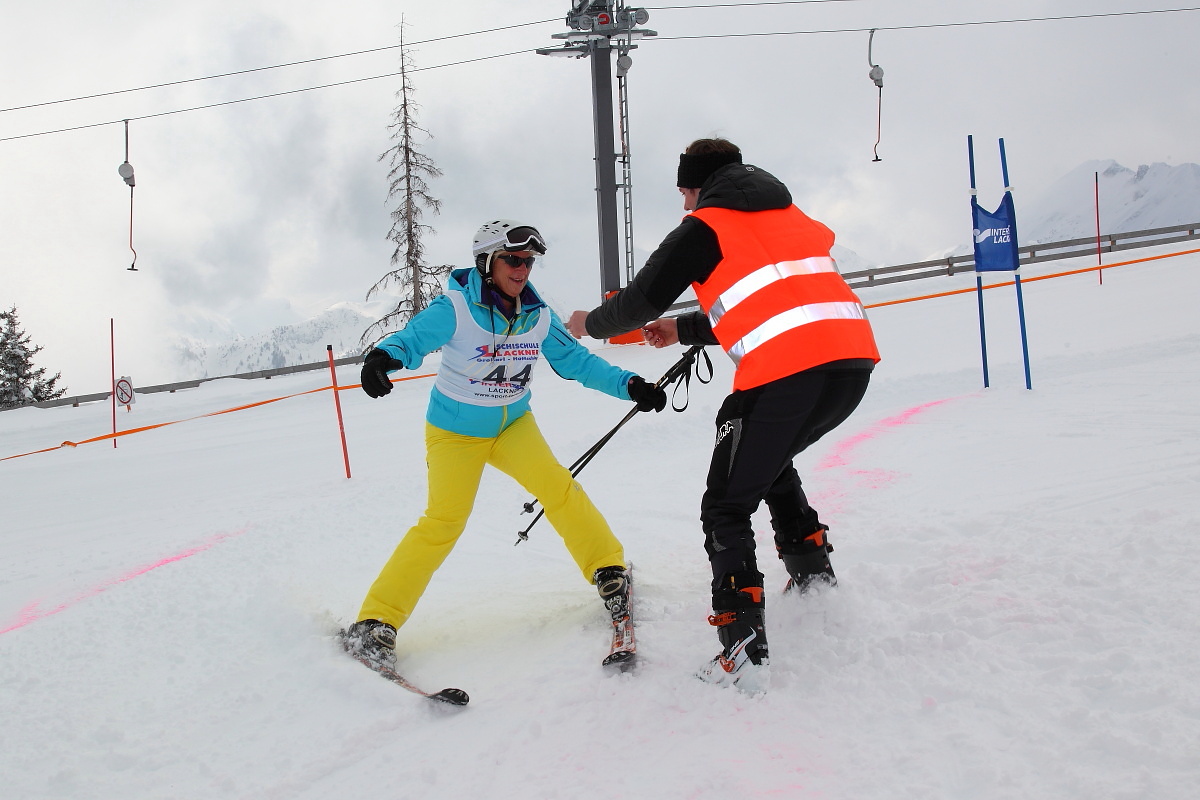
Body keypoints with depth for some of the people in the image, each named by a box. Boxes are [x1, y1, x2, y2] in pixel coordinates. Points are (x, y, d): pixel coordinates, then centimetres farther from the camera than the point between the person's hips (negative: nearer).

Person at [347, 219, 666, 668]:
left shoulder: (538, 316, -8)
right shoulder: (455, 308, -21)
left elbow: (577, 361, -3)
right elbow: (414, 338, -31)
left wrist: (629, 385, -15)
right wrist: (383, 356, -54)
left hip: (513, 426, 4)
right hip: (455, 432, -4)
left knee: (556, 486, -17)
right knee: (443, 522, -14)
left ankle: (608, 570, 2)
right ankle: (376, 622, -5)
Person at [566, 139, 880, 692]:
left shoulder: (704, 227, 7)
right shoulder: (788, 216, 29)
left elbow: (642, 301, 8)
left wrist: (590, 324, 28)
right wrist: (684, 330, 43)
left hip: (785, 369, -8)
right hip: (853, 358, 8)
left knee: (726, 509, 4)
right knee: (773, 461, 34)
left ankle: (745, 652, -5)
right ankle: (813, 577, 33)